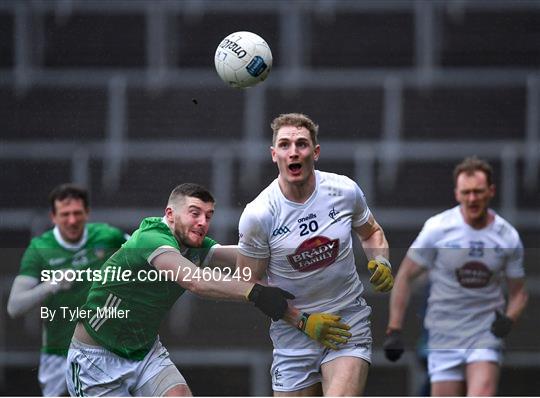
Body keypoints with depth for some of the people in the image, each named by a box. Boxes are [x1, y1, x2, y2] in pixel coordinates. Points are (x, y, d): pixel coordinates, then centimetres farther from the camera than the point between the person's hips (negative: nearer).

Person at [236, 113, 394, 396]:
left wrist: (381, 263, -5)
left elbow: (371, 232, 17)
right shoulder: (257, 215, -13)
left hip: (350, 320, 0)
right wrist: (303, 320, -12)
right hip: (293, 329, 0)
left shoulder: (345, 190, -5)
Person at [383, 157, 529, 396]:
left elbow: (518, 291, 12)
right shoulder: (437, 228, -7)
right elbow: (405, 276, 0)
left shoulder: (508, 237, 0)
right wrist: (394, 330, -4)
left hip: (486, 334, 1)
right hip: (444, 336, -1)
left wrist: (509, 319, -9)